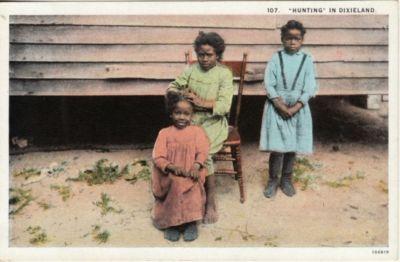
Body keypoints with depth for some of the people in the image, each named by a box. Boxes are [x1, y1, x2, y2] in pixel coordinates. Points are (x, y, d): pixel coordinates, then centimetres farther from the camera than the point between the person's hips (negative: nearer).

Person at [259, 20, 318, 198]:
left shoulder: (307, 59, 2)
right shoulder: (276, 58, 0)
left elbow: (310, 88, -3)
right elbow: (269, 85, -6)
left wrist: (295, 108, -13)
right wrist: (281, 106, -15)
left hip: (298, 108, 1)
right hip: (276, 108, -1)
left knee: (292, 146, 7)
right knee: (277, 147, -4)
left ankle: (286, 179, 24)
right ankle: (273, 180, 14)